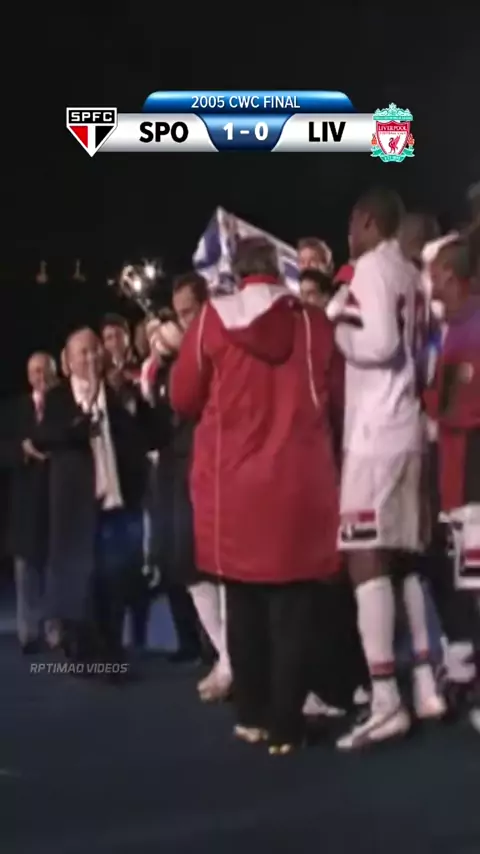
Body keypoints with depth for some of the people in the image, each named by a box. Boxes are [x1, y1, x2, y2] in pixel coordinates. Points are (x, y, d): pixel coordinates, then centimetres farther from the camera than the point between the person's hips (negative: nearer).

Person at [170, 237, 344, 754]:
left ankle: (253, 715, 18)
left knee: (243, 600, 12)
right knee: (291, 603, 4)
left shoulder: (212, 319, -1)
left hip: (233, 483, 1)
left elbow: (184, 400, 6)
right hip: (301, 483, 0)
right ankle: (284, 724, 5)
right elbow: (338, 402, 9)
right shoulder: (314, 322, -1)